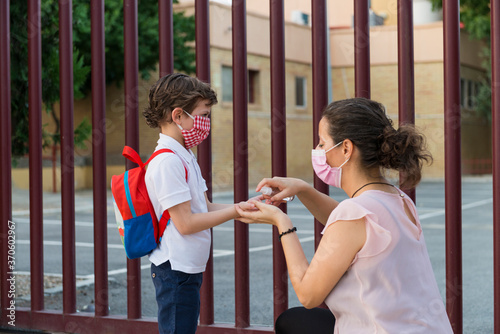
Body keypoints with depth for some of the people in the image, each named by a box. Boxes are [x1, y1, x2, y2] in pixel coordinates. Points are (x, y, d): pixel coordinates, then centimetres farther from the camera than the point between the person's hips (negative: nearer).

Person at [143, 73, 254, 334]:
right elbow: (185, 223, -21)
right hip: (175, 270, -10)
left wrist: (246, 206, -1)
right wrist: (235, 211, -15)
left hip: (189, 268, 10)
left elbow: (205, 208, 12)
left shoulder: (185, 157, 13)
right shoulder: (167, 162, -19)